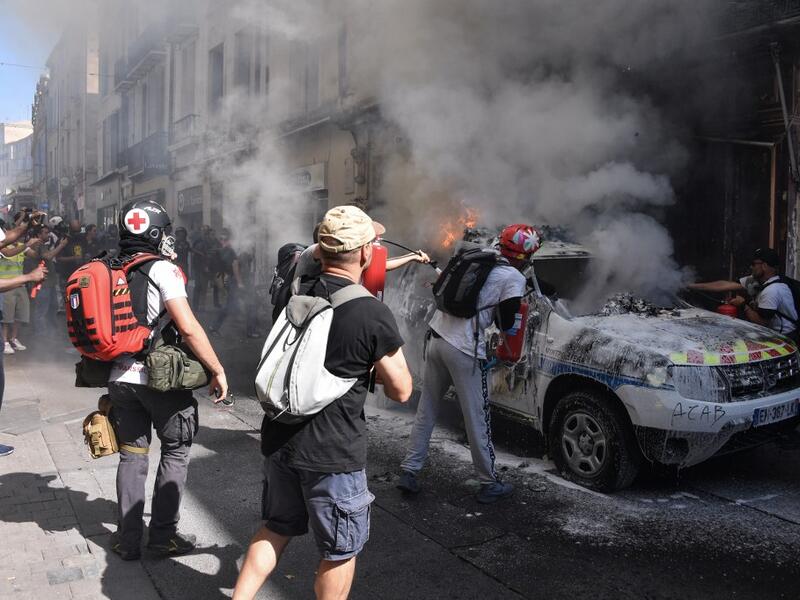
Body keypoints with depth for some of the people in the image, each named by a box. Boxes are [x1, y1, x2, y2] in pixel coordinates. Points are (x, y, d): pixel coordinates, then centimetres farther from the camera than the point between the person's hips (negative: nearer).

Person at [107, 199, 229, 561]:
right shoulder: (162, 270, -13)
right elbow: (188, 327, -19)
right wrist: (217, 371, -12)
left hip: (119, 378, 6)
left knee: (131, 455, 15)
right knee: (175, 450, 11)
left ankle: (128, 539, 22)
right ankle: (163, 534, 16)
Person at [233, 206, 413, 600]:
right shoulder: (372, 314, -19)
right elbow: (401, 391, -12)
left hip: (280, 440, 6)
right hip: (333, 453, -6)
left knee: (277, 528, 26)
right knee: (340, 551, 15)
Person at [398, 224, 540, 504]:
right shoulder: (514, 278, -2)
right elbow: (506, 325, -4)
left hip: (436, 337, 7)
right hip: (464, 350, -6)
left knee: (426, 410, 16)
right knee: (477, 418, 5)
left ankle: (409, 470, 22)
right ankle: (490, 484, 19)